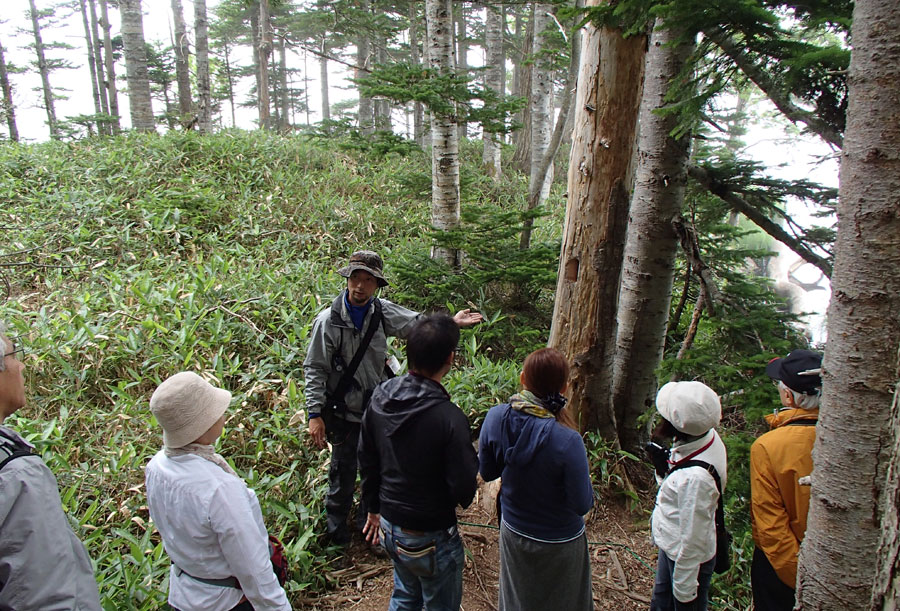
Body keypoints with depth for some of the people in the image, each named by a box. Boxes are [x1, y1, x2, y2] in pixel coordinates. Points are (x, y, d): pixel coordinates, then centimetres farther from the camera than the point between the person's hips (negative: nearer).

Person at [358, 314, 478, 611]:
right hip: (430, 539, -6)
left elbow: (367, 461, 3)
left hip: (389, 528, 6)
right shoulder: (449, 418, -30)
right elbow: (464, 491, -23)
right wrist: (472, 461, -3)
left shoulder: (380, 398, -9)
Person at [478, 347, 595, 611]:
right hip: (559, 542, -3)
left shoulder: (495, 417, -21)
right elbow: (583, 504, -22)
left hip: (513, 532, 4)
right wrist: (585, 475, -5)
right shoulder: (567, 441, -34)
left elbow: (486, 472, -6)